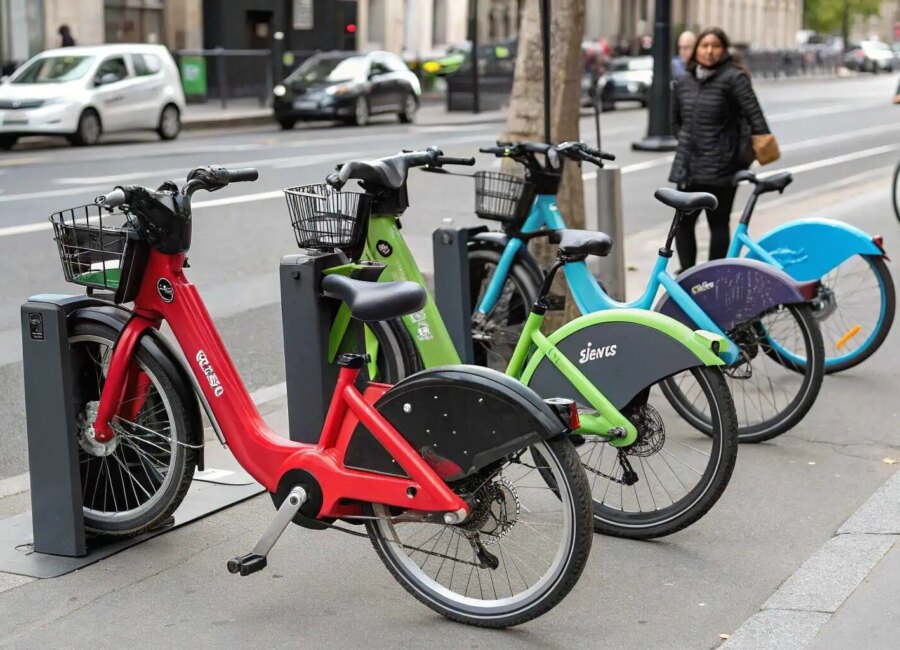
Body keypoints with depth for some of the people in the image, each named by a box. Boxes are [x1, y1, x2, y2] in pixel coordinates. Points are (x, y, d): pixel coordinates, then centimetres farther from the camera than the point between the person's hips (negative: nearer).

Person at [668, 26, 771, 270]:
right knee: (683, 222, 6)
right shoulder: (683, 83, 12)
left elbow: (753, 113, -12)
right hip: (688, 167, 5)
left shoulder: (733, 78, -6)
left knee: (718, 224, 4)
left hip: (720, 167, -5)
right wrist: (687, 143, 14)